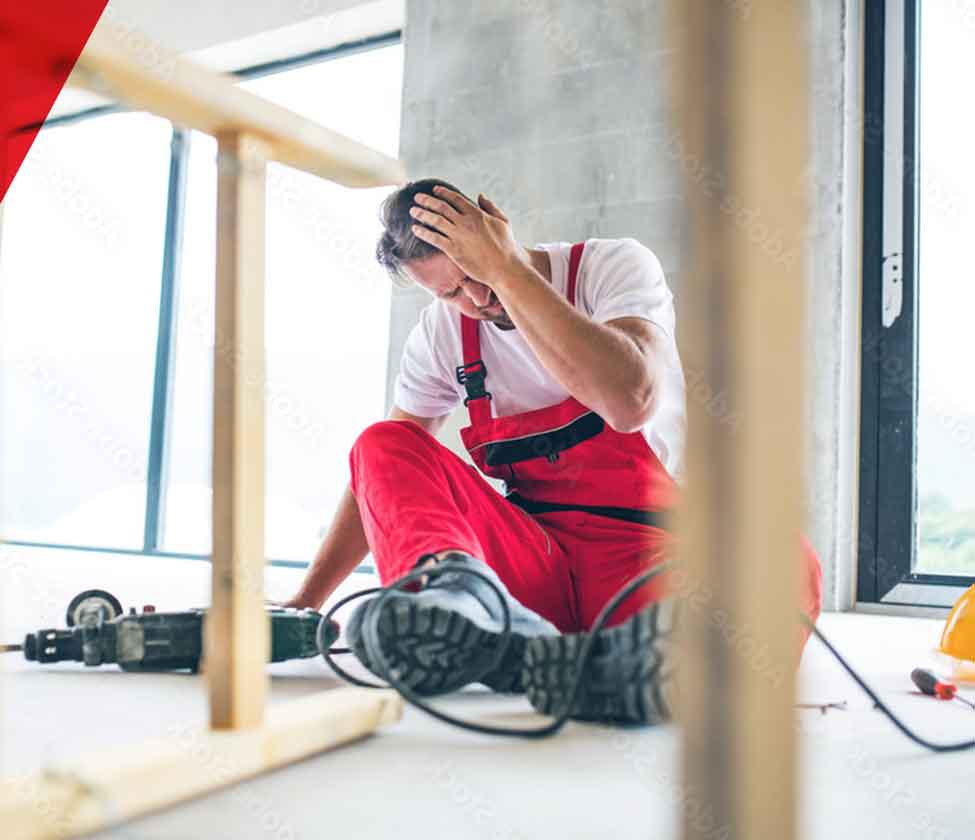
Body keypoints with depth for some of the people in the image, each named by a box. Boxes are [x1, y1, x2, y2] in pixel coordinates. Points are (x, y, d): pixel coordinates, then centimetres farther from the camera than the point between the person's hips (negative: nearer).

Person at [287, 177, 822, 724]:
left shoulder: (615, 266, -5)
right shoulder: (443, 331, 7)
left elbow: (631, 401, -26)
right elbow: (384, 472, 15)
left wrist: (505, 268, -20)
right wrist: (307, 601, 9)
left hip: (641, 555, -3)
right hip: (533, 569, 4)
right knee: (382, 445, -16)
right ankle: (457, 589, -46)